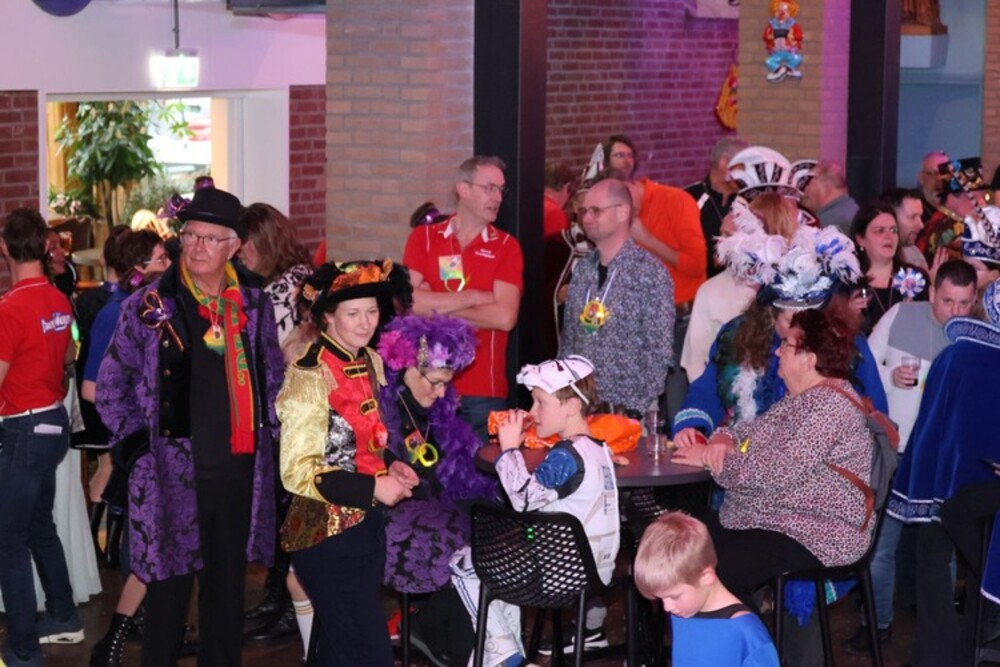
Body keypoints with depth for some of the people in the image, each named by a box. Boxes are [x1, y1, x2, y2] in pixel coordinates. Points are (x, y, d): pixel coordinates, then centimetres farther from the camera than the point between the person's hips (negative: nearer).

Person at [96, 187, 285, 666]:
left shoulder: (253, 303, 6)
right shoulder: (150, 307, -4)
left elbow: (272, 372, 20)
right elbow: (111, 384, 3)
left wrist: (266, 429, 11)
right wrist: (137, 444, -4)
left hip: (240, 467, 4)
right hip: (173, 471, -3)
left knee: (228, 584, 13)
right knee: (170, 585, 0)